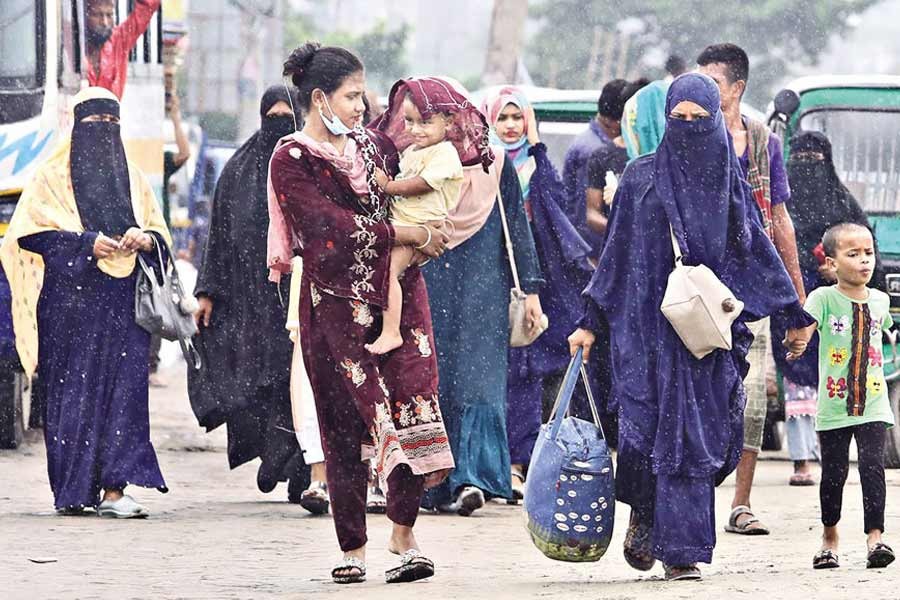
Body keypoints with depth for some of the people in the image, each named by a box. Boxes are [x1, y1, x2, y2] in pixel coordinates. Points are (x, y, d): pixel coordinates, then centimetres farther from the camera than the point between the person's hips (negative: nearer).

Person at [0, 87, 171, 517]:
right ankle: (72, 491, 3)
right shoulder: (54, 176, 5)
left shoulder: (132, 179, 18)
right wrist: (86, 243, -14)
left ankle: (113, 488, -13)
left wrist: (145, 239, -6)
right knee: (73, 388, -4)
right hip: (71, 299, -3)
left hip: (123, 300, 3)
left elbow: (159, 232, 18)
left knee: (124, 386, -9)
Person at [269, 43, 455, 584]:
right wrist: (405, 234, -12)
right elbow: (331, 225, -14)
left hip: (398, 293, 4)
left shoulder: (373, 145, 14)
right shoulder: (293, 161, -3)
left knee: (411, 403, -10)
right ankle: (353, 549, 5)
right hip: (337, 305, -4)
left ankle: (404, 531, -5)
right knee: (348, 422, -2)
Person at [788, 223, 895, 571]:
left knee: (872, 466, -11)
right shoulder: (824, 298, -6)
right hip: (834, 406, -2)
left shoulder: (879, 300, 6)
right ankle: (829, 536, 24)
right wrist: (797, 344, -38)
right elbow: (806, 324, -22)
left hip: (872, 406, 2)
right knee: (833, 473, 6)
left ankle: (875, 538, -13)